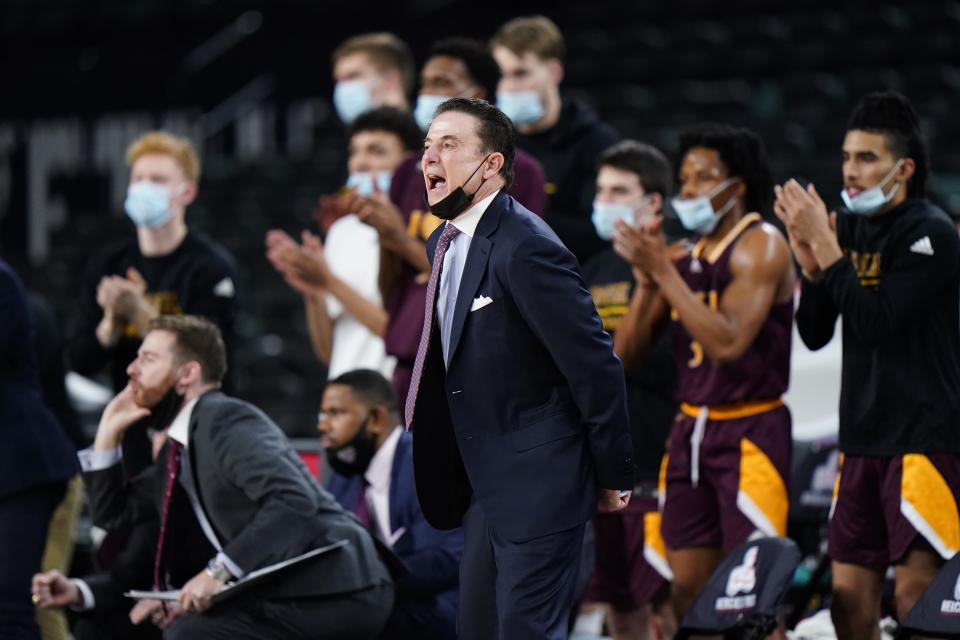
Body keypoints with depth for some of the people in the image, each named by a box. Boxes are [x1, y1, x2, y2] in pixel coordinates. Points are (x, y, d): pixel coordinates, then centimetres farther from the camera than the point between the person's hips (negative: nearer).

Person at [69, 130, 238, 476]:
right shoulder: (107, 266, 10)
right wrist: (111, 322, -13)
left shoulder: (212, 266, -5)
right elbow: (81, 361, 7)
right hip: (130, 439, 5)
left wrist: (141, 314, -24)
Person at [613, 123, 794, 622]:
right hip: (690, 430, 7)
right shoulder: (685, 255, 11)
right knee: (689, 588, 6)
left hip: (749, 430, -7)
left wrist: (662, 271, -20)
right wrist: (648, 276, -5)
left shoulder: (760, 246, -9)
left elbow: (728, 342, -23)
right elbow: (629, 350, 9)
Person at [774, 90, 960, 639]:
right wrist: (810, 260, -6)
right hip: (863, 438, 7)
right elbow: (815, 335, 10)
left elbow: (876, 321, -21)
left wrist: (824, 244, -17)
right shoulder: (851, 228, 10)